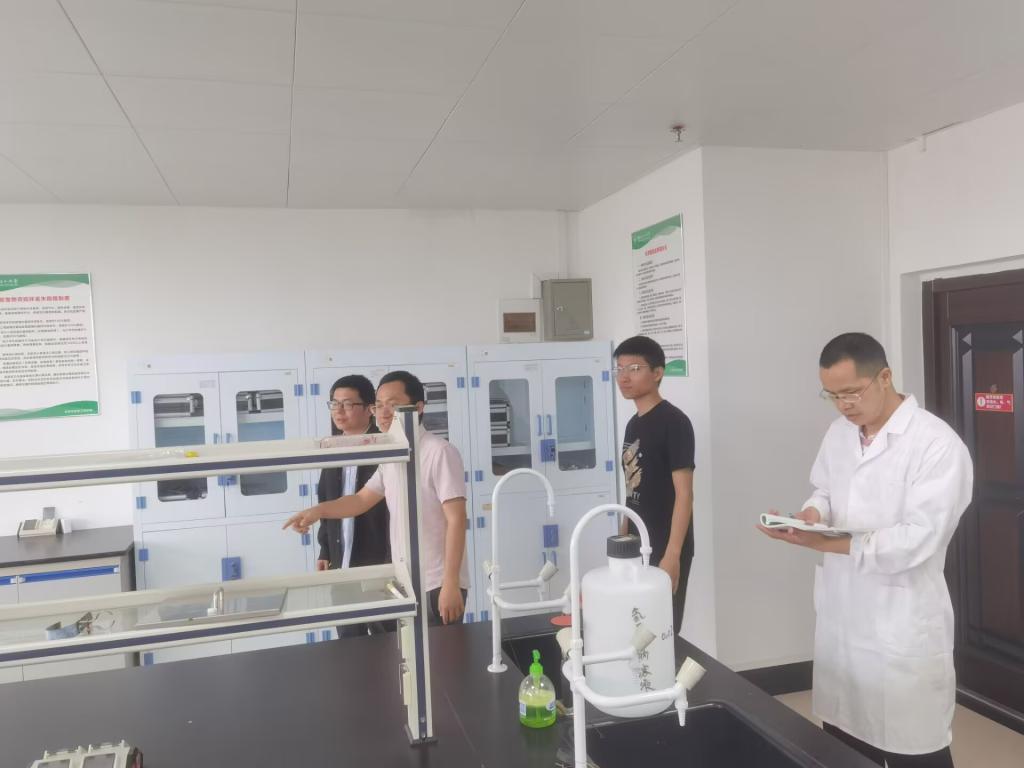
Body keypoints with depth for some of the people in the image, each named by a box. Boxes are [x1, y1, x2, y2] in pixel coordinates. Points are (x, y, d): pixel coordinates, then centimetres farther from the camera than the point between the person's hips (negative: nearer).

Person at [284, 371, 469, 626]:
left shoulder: (439, 452, -16)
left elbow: (456, 520, -19)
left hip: (437, 585, -8)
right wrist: (318, 510, -1)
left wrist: (451, 584, -23)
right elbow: (362, 500, 17)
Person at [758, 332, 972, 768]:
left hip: (902, 630, -6)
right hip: (840, 619, 6)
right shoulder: (839, 433, 7)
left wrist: (828, 543, -28)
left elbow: (917, 540, -22)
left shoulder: (938, 445, -16)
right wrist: (813, 513, -7)